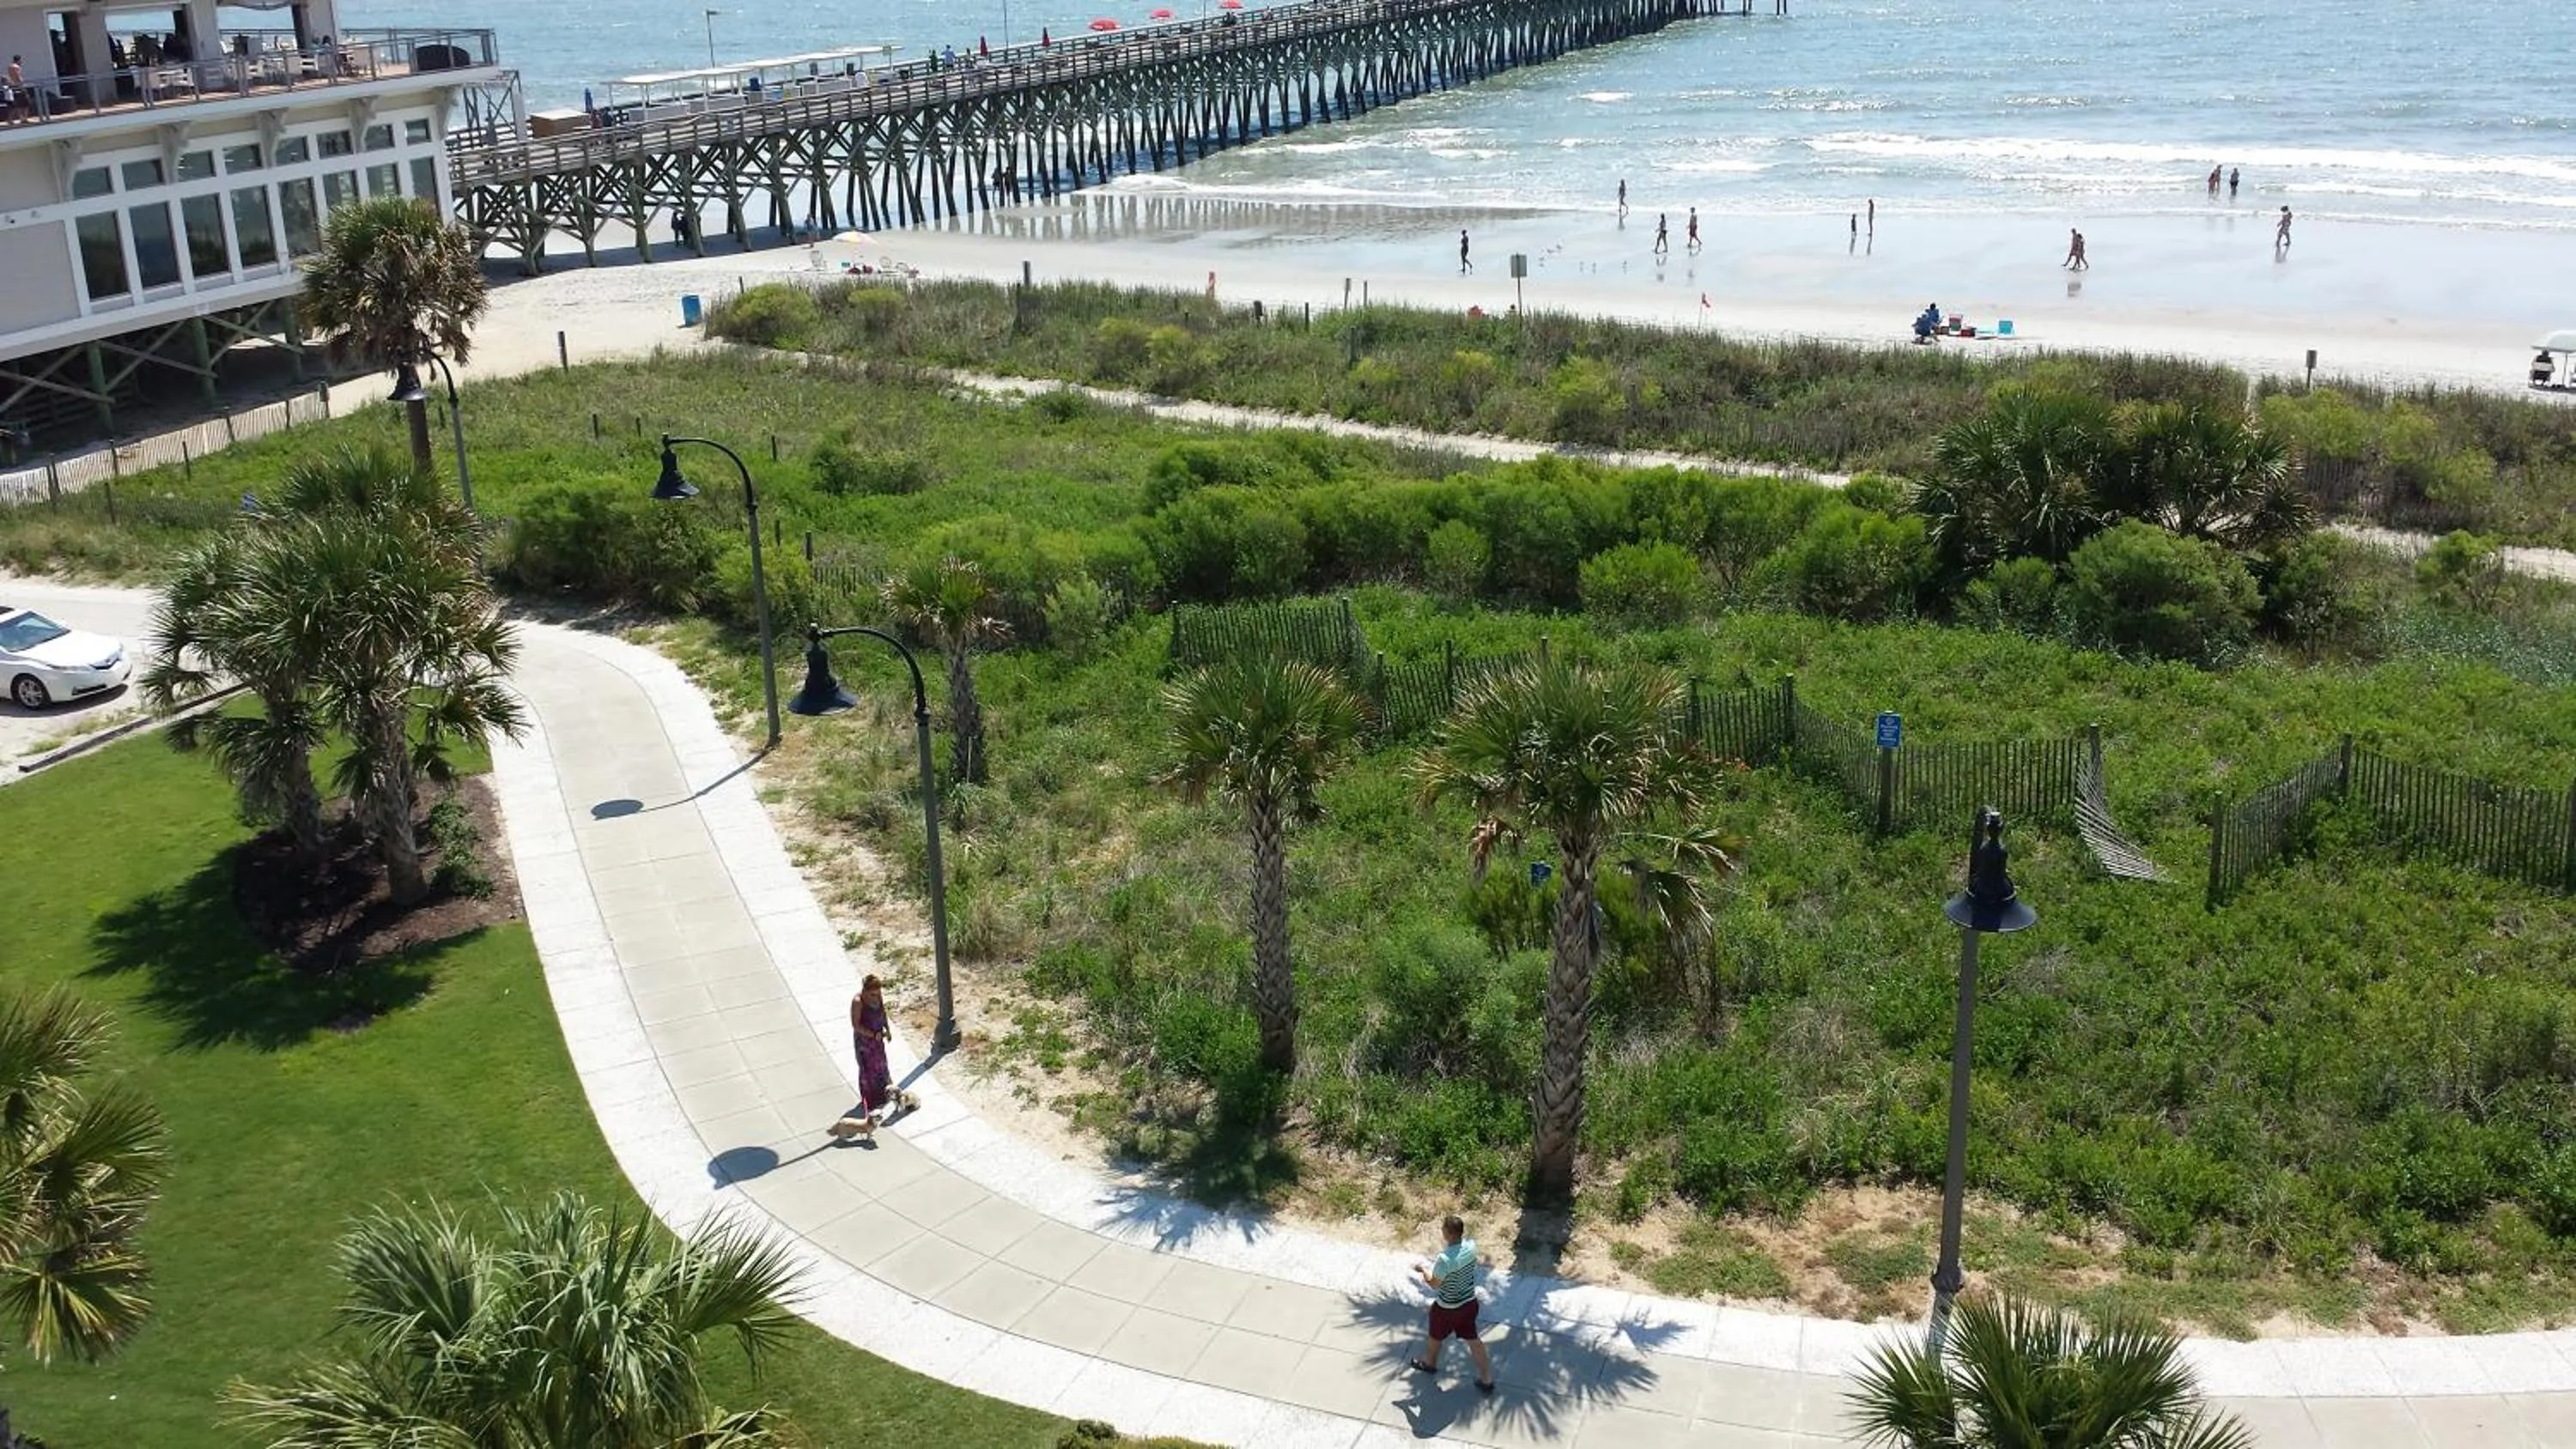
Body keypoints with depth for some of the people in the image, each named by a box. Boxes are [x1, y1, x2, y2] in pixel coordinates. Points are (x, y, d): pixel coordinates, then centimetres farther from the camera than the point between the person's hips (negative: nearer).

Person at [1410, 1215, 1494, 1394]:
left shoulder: (1445, 1259, -36)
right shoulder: (1471, 1246, -15)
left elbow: (1434, 1284, -20)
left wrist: (1425, 1269, -4)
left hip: (1447, 1308, -5)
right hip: (1469, 1302, 5)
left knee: (1436, 1336, 25)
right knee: (1472, 1338, 22)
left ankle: (1430, 1362, 52)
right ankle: (1486, 1379, 29)